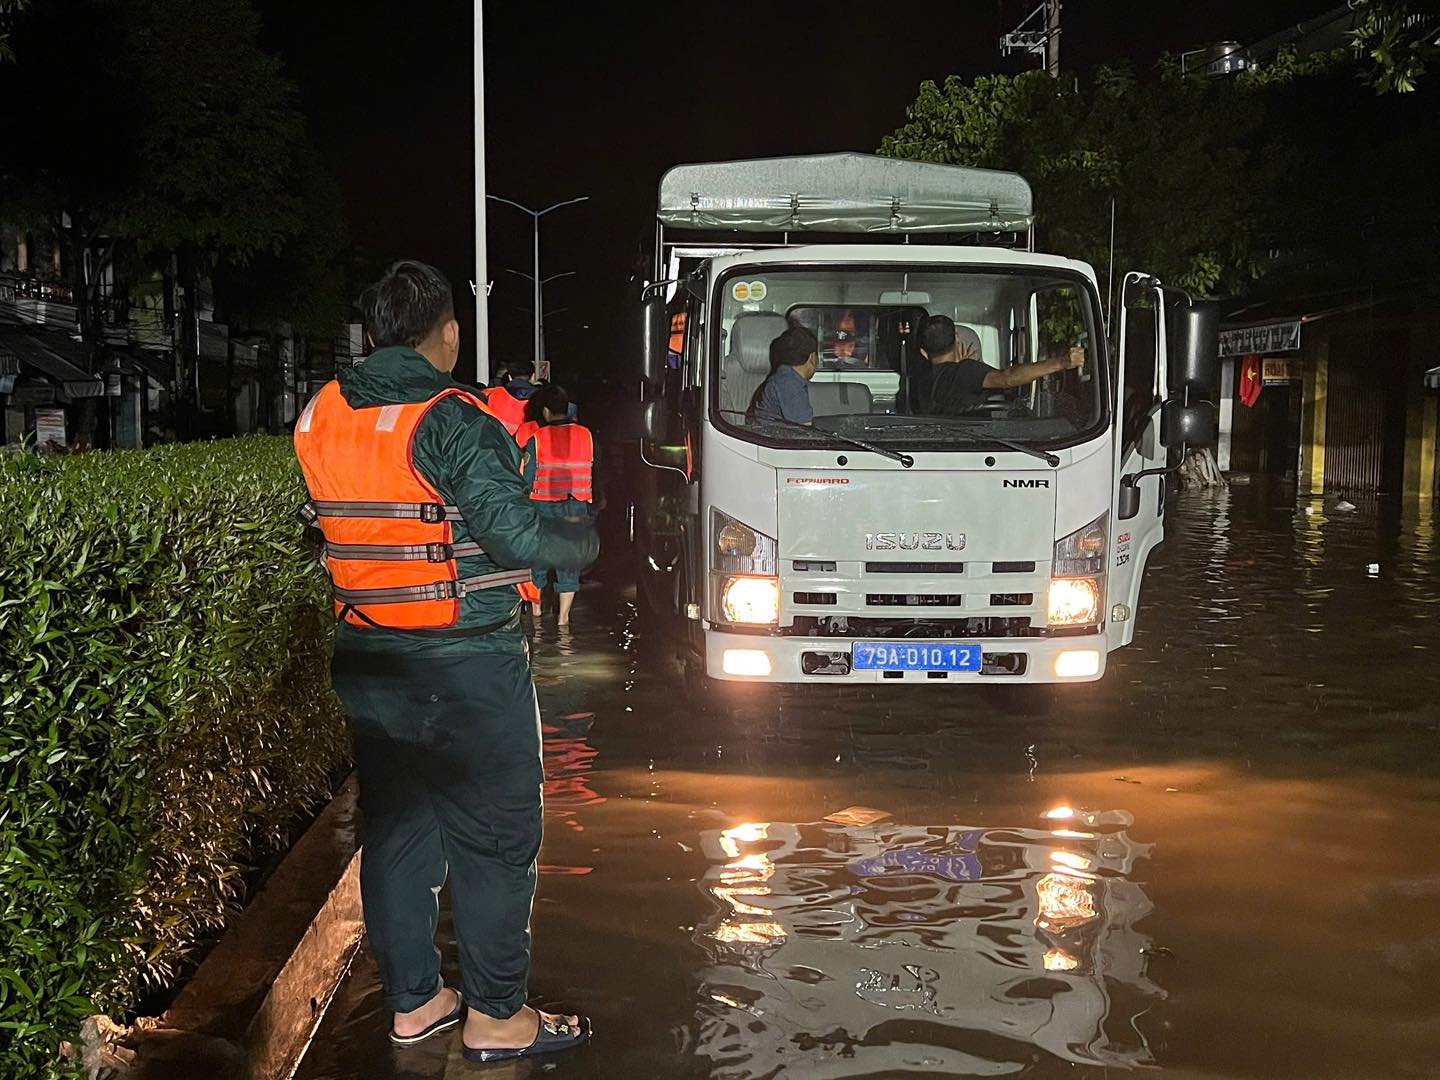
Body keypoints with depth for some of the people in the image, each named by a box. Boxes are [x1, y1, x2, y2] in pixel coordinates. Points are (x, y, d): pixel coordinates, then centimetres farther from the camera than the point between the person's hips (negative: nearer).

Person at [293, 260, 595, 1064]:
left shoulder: (322, 418, 4)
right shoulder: (453, 420, -17)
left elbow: (342, 522, 11)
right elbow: (515, 536, -22)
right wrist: (586, 540, -3)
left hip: (368, 660, 7)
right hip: (469, 668, -7)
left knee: (396, 827, 16)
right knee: (495, 835, 6)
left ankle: (412, 1000, 28)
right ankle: (497, 1016, 15)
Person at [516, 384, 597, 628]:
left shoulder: (537, 438, -8)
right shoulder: (586, 436, 0)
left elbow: (528, 476, -9)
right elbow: (596, 472, 4)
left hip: (544, 505, -2)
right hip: (577, 507, 2)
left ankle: (535, 608, 25)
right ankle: (563, 617, 7)